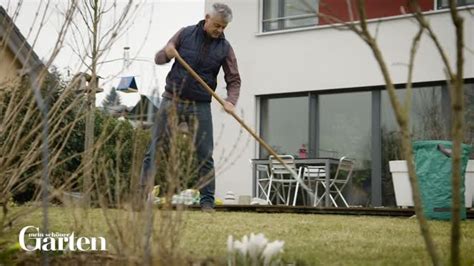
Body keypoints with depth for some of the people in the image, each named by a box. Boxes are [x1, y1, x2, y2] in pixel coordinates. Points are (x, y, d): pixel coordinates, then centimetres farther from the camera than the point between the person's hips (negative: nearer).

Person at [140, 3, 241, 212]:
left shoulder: (225, 48, 0)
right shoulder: (185, 34, 0)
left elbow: (234, 80, 2)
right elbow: (158, 58, 6)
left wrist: (231, 101, -18)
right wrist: (167, 54, -18)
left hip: (200, 106, 0)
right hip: (173, 100, 0)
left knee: (205, 155, -2)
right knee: (155, 149, -2)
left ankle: (207, 202, 4)